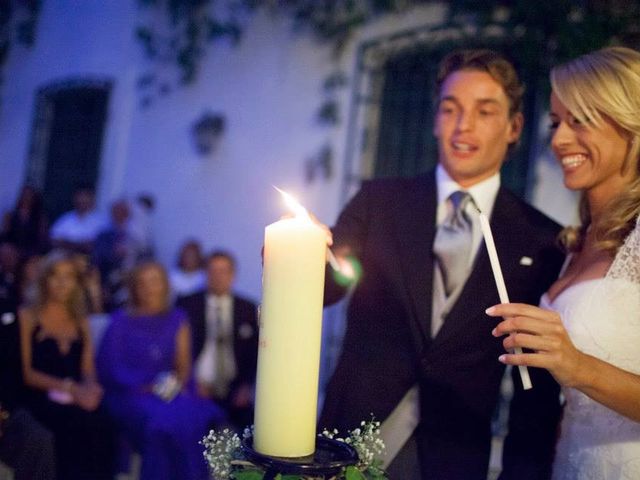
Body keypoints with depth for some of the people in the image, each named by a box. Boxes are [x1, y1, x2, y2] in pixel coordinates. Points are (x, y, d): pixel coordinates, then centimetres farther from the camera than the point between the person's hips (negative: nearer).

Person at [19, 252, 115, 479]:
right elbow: (25, 372, -2)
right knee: (78, 422, -34)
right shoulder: (27, 317, 8)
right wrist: (67, 387, -15)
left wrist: (90, 387, -9)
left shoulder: (81, 321, 20)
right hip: (41, 400, -3)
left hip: (76, 399, 3)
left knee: (100, 424, -31)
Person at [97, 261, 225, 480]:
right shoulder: (121, 321, 7)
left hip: (171, 393, 3)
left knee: (201, 414, -29)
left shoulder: (177, 319, 16)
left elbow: (184, 365, 12)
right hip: (130, 396, -3)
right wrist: (148, 387, -12)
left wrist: (178, 383, -11)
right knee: (164, 420, -34)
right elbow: (109, 368, -1)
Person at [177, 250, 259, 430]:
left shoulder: (248, 309, 8)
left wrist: (247, 385, -1)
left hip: (236, 395, 1)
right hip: (198, 392, -1)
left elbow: (256, 351, 9)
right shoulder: (187, 305, 5)